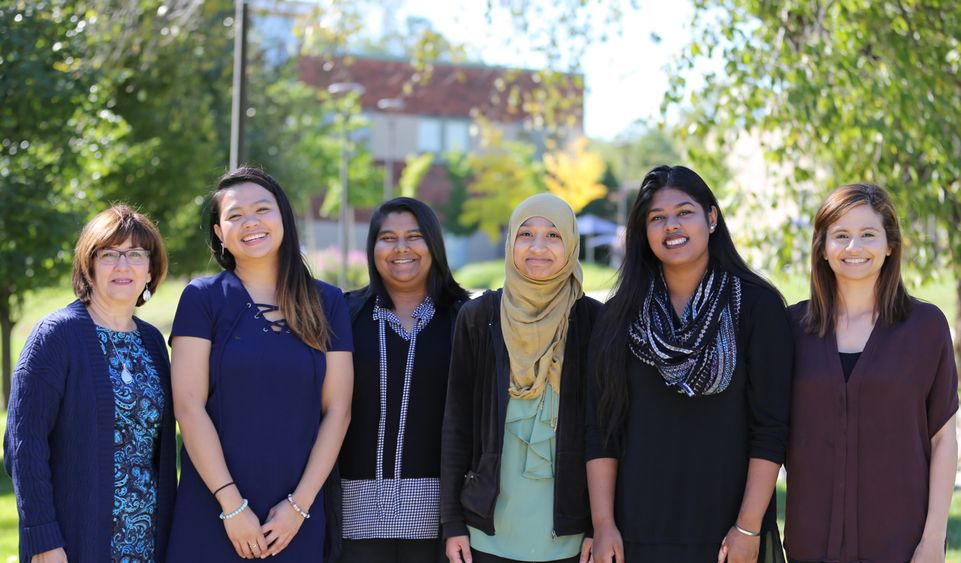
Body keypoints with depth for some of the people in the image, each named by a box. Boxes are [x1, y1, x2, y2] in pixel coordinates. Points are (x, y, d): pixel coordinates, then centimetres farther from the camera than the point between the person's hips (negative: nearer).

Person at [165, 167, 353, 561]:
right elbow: (188, 406, -7)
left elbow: (337, 410, 2)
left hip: (296, 518, 2)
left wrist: (301, 503, -6)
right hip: (212, 512, -2)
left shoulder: (327, 303, 5)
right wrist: (232, 505, -12)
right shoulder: (202, 298, -1)